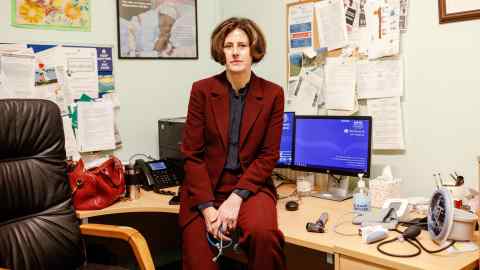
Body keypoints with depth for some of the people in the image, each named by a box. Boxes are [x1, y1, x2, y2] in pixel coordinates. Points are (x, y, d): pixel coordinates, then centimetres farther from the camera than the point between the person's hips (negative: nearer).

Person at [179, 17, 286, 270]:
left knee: (262, 232, -30)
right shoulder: (202, 90, -3)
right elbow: (192, 153, -4)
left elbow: (269, 155, -3)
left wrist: (236, 198, -15)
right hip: (204, 187, 1)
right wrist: (207, 207, -14)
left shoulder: (272, 94, -1)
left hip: (250, 185, 0)